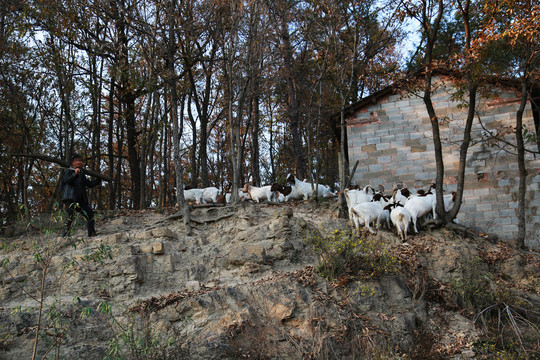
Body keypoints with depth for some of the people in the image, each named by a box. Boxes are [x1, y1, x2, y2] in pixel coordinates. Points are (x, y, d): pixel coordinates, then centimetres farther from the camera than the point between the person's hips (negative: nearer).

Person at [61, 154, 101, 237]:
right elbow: (67, 180, -17)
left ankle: (91, 234, 8)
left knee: (89, 213, 1)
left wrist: (99, 179, 18)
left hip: (80, 200, 7)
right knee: (70, 216, -18)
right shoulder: (69, 171, 4)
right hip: (70, 199, -7)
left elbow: (89, 184, 28)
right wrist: (74, 174, -33)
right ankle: (64, 235, -15)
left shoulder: (82, 174, 23)